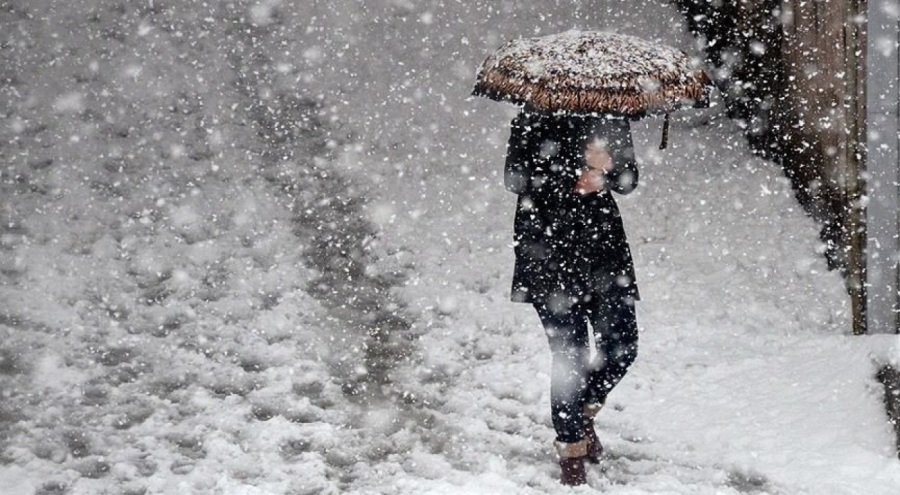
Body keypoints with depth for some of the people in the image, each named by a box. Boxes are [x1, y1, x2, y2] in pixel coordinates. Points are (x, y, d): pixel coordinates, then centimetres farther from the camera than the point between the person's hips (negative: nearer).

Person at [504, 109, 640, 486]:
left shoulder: (612, 119, 8)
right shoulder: (537, 119, -4)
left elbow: (628, 181, 7)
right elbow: (516, 178, -10)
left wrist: (607, 169, -15)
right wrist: (574, 181, -19)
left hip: (604, 246, 4)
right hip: (549, 250, -4)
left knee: (622, 348, 1)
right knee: (570, 354, -5)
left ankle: (583, 412, 30)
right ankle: (571, 446, 12)